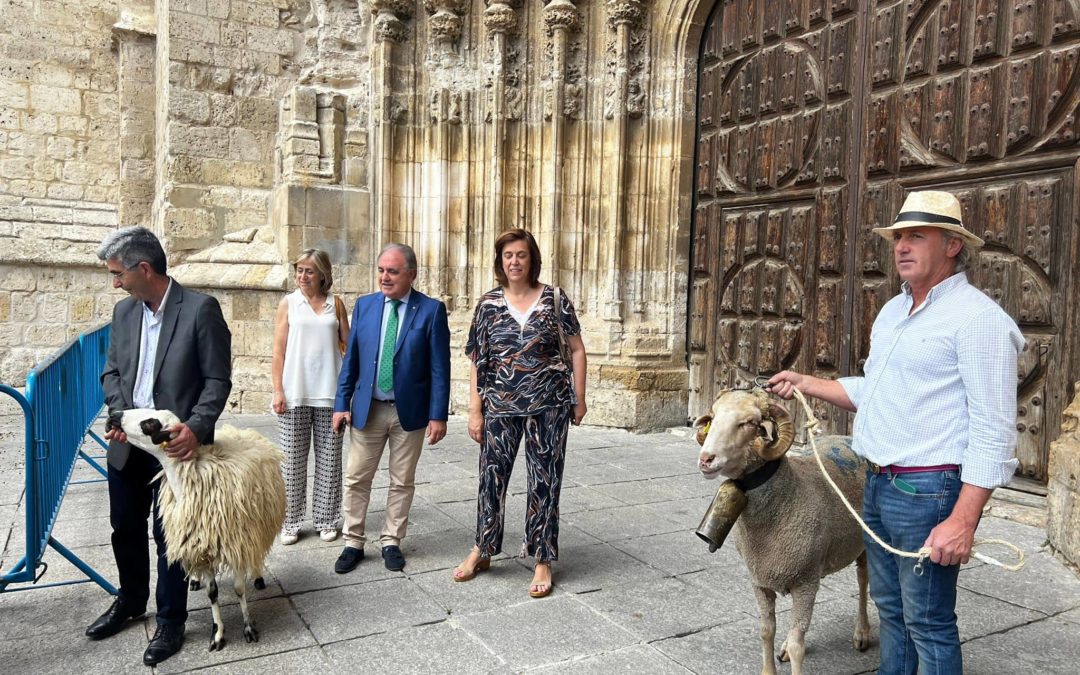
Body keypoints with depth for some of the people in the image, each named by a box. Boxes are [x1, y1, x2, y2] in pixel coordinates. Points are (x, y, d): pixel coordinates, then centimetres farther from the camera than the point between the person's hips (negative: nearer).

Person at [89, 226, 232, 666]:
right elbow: (111, 370, 13)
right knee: (125, 528, 20)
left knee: (169, 535, 6)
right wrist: (120, 411, -5)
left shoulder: (201, 309, -13)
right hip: (127, 443, 6)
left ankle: (171, 621, 25)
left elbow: (218, 379, -13)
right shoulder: (123, 311, 6)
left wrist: (196, 427, -24)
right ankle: (130, 601, 44)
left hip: (174, 443, -6)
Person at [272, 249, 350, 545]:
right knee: (293, 459, 5)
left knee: (328, 458, 6)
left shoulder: (335, 304, 7)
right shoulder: (288, 303, 4)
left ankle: (326, 520, 18)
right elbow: (279, 351, 2)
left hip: (330, 392, 1)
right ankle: (290, 522, 17)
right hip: (295, 392, -1)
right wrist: (278, 391, -4)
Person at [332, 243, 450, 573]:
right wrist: (341, 403, 1)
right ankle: (353, 544, 23)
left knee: (402, 482, 10)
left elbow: (440, 367, -8)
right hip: (367, 408, 3)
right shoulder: (364, 305, 3)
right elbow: (351, 359, 6)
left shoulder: (431, 309, -7)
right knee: (356, 480, 8)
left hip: (410, 411, -2)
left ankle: (391, 543, 26)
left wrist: (438, 415, -11)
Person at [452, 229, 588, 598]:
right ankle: (482, 550, 28)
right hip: (501, 405, 2)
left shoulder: (555, 299, -1)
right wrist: (475, 410, 0)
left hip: (548, 405, -1)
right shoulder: (489, 304, 3)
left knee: (544, 480, 4)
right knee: (491, 475, 8)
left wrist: (579, 398, 0)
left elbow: (576, 349, 4)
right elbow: (477, 361, 4)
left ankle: (542, 560, 18)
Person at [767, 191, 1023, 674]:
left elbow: (992, 431, -18)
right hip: (878, 485, 8)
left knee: (927, 622, 3)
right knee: (891, 609, 20)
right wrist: (805, 384, 15)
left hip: (927, 491, -8)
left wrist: (962, 522, -22)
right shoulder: (892, 311, 13)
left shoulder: (977, 318, -14)